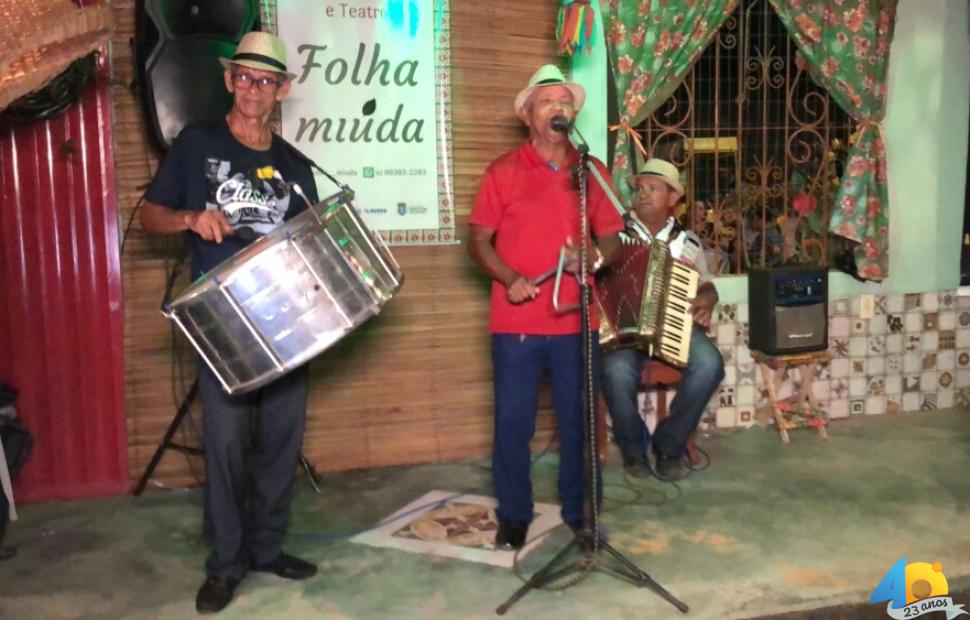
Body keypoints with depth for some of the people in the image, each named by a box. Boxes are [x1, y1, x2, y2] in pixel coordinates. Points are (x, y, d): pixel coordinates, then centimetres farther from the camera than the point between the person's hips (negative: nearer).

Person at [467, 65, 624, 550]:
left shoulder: (591, 171, 9)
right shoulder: (503, 171, 2)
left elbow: (612, 238, 12)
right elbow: (478, 241, 3)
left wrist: (594, 257, -11)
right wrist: (509, 278, -14)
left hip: (576, 321, 2)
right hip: (515, 322, -2)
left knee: (579, 420, 9)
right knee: (513, 421, 4)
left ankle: (580, 511, 27)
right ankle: (514, 515, 22)